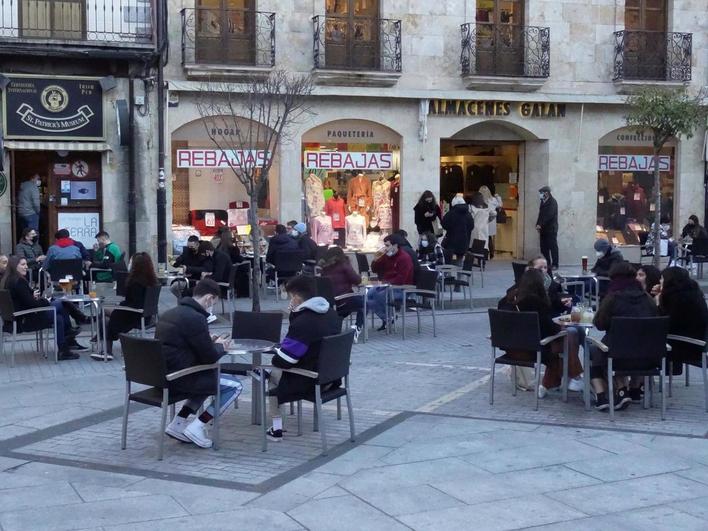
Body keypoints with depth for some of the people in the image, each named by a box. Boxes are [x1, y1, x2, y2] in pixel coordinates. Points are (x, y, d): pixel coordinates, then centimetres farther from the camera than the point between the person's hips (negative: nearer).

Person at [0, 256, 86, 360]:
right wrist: (46, 302, -4)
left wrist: (33, 297, 3)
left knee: (59, 318, 15)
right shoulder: (18, 281, -19)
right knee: (60, 305, -2)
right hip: (23, 321, -10)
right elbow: (31, 304, -20)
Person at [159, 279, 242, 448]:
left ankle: (178, 423, 20)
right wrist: (219, 345, 6)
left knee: (210, 379, 30)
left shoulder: (170, 313, 11)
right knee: (235, 386, 3)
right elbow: (210, 357, -15)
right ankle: (197, 427, 0)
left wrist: (210, 342, 16)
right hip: (180, 379, -9)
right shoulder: (196, 318, -18)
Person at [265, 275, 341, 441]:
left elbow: (283, 361, -23)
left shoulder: (301, 322, -25)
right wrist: (295, 314, 3)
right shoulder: (332, 314, 1)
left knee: (273, 374, 16)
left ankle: (276, 429, 15)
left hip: (310, 382, -8)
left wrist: (275, 357, 1)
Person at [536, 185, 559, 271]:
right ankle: (547, 264, 13)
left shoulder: (552, 202, -11)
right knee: (544, 247, 7)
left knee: (553, 247, -3)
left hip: (551, 229, -8)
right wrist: (538, 225, 3)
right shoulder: (543, 201, 13)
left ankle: (555, 264, 1)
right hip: (543, 229, 8)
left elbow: (549, 215, -20)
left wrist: (540, 225, -23)